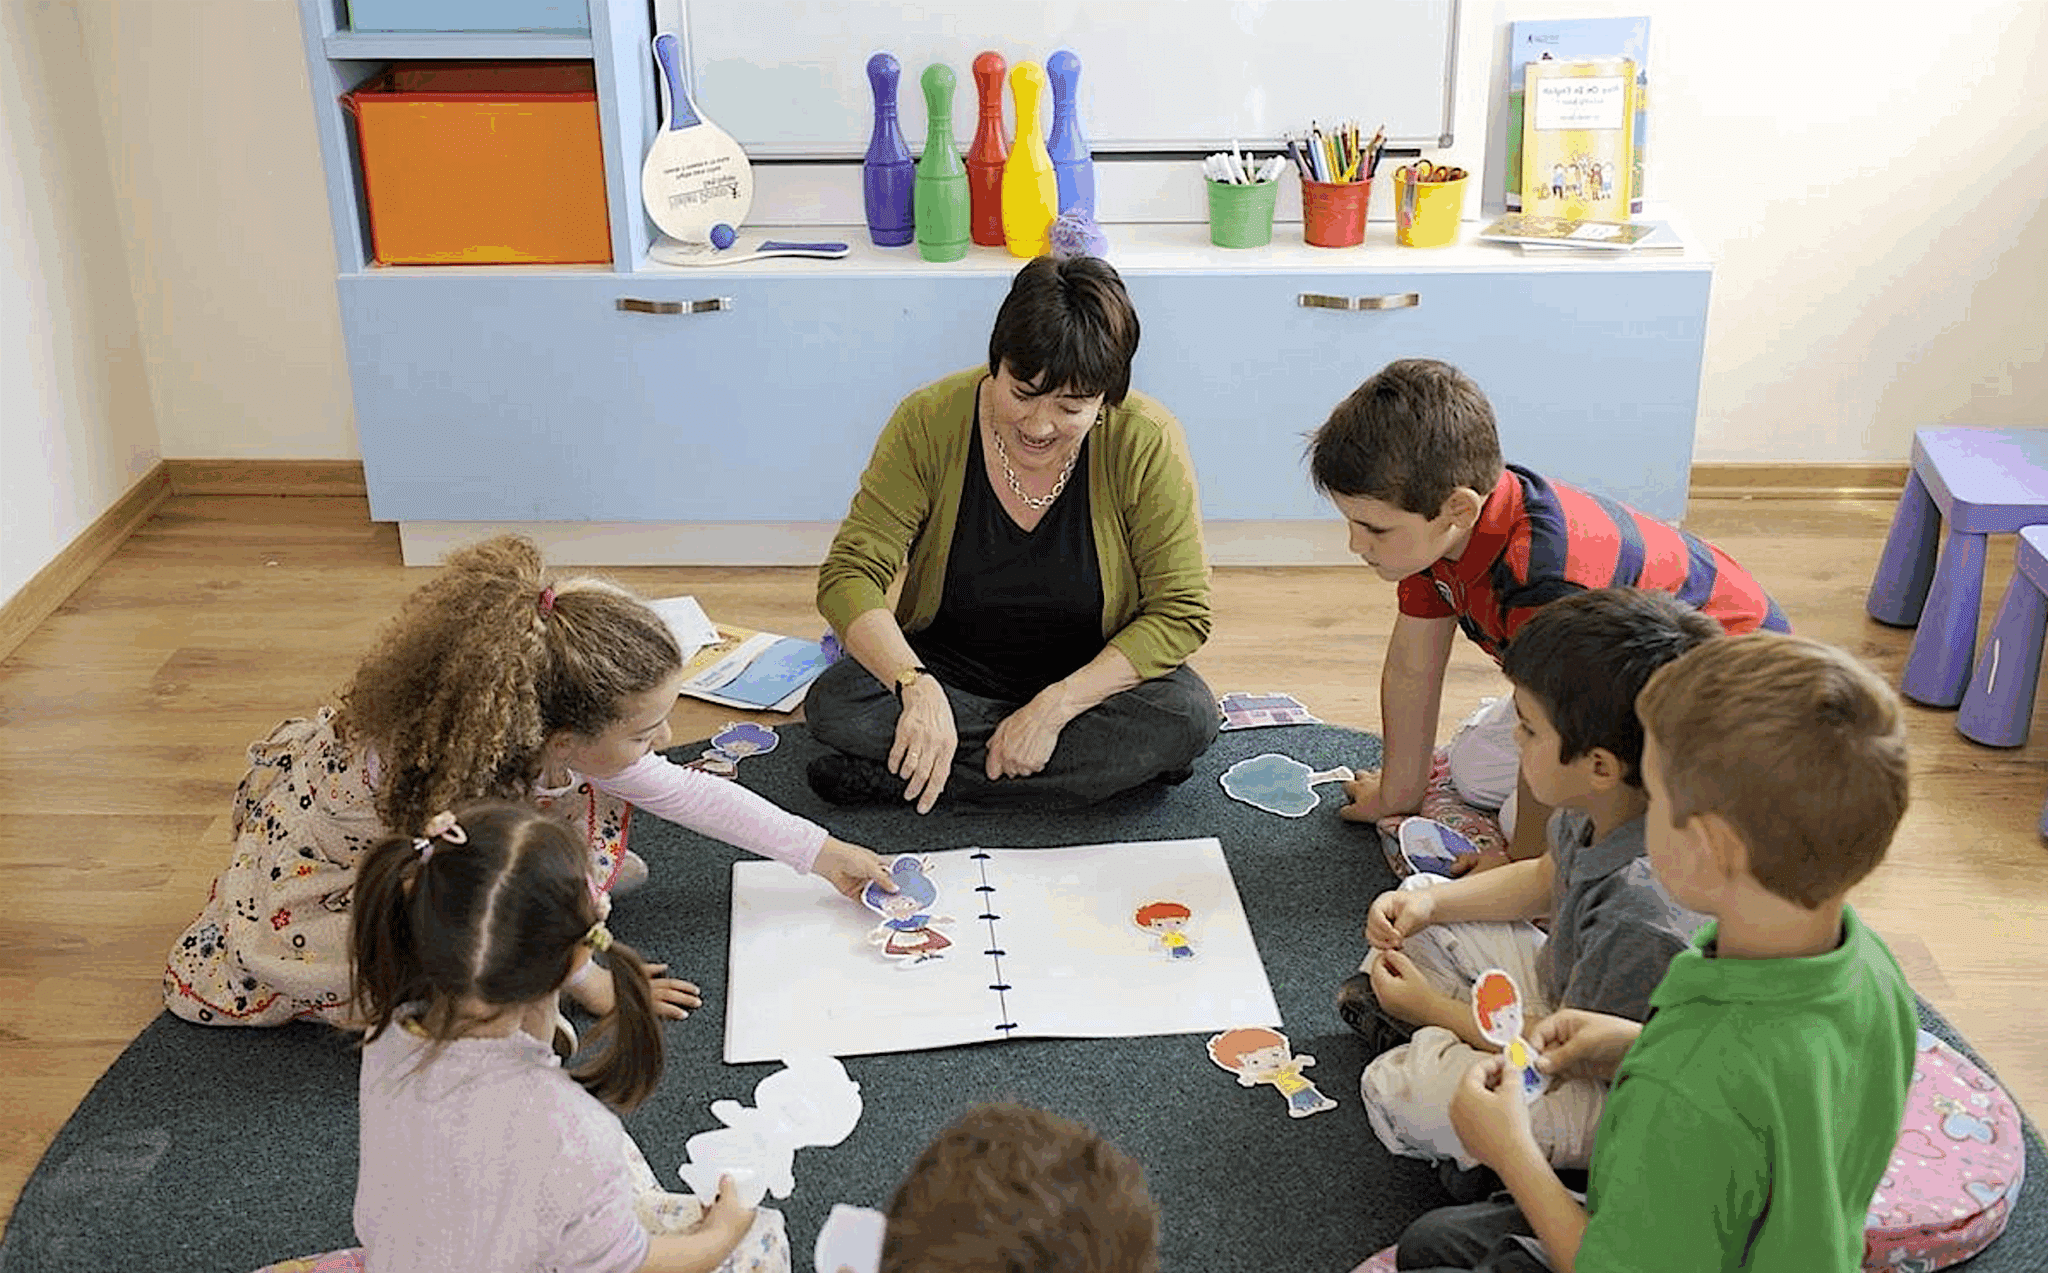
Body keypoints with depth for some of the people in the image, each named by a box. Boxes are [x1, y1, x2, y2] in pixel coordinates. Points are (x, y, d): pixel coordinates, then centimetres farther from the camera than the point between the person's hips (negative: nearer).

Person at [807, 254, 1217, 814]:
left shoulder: (1146, 443, -19)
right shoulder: (930, 422, -18)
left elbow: (1182, 613, -16)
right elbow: (849, 575, -20)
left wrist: (1055, 705, -26)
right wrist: (917, 687, -39)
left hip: (1094, 677, 0)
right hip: (950, 671, 1)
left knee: (1187, 716, -31)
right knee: (832, 705, -26)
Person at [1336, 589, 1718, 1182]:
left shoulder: (1646, 910, -38)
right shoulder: (1609, 803, -13)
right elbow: (1547, 878, 10)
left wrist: (1433, 1008, -12)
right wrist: (1430, 902, -3)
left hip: (1616, 1094, -9)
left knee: (1403, 1089, -29)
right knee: (1416, 899, 12)